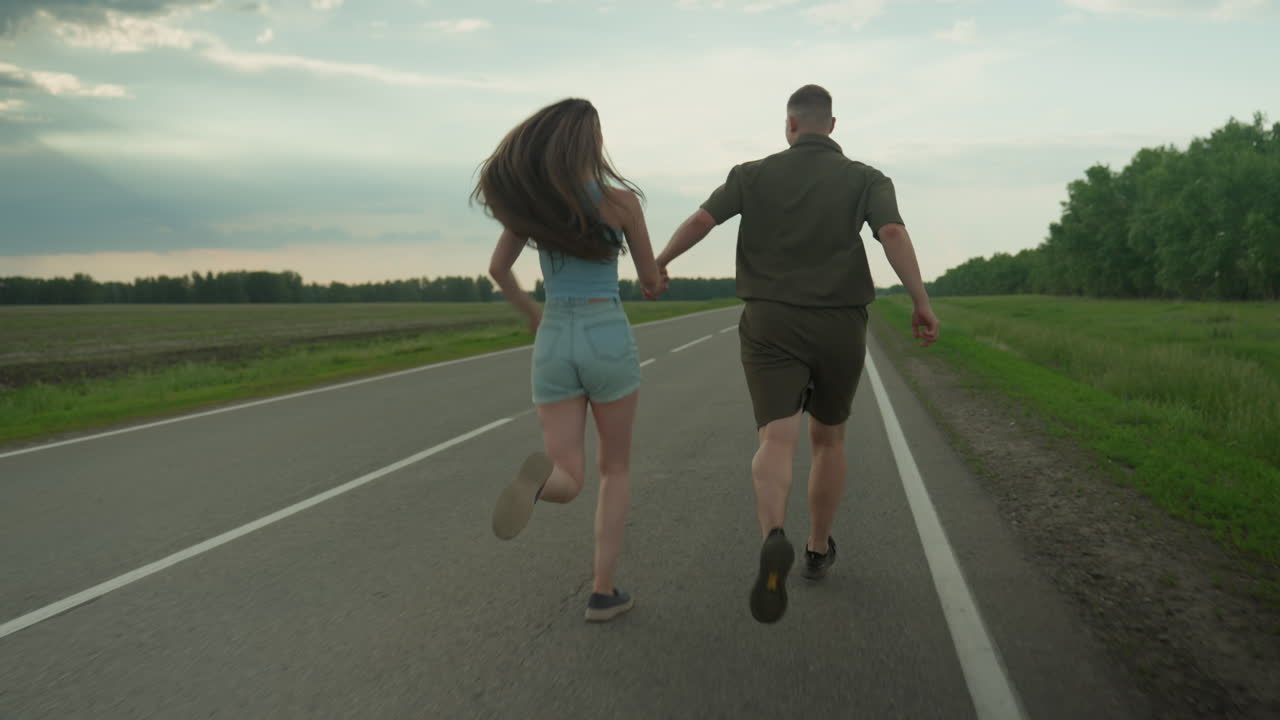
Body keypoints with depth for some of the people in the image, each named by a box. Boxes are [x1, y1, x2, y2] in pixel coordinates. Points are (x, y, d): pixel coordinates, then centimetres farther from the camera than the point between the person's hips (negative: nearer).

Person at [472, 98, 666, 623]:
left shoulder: (531, 196, 3)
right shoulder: (621, 199, -6)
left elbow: (498, 270, 5)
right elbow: (651, 279, 3)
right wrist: (654, 285, 29)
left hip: (554, 344, 2)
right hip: (608, 341, -2)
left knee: (568, 484, 6)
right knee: (615, 469, 17)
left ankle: (542, 476, -33)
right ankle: (602, 592, 11)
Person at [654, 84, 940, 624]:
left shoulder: (755, 173, 6)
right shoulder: (866, 179, 5)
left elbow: (699, 221, -1)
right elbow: (892, 234, -13)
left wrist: (659, 262, 15)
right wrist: (921, 302, -19)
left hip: (771, 327, -1)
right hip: (840, 330, 1)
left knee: (777, 443, -13)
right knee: (828, 438, 22)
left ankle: (774, 541, -43)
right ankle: (818, 550, 33)